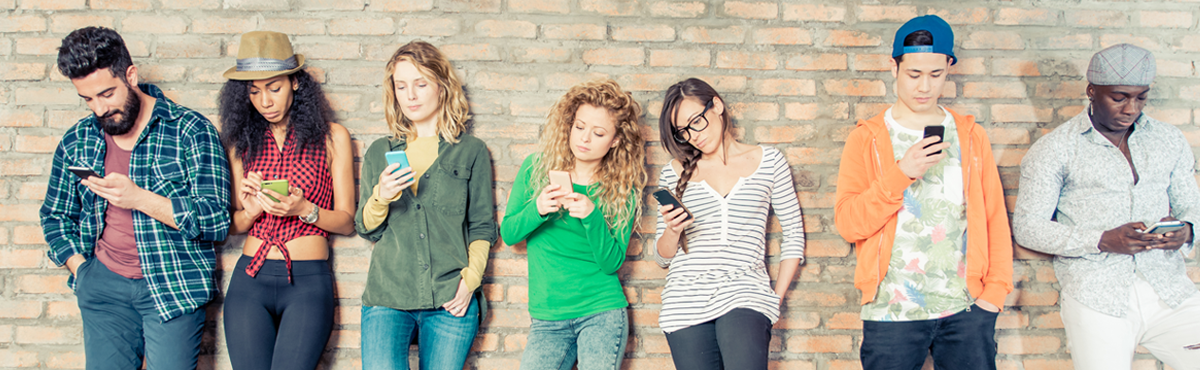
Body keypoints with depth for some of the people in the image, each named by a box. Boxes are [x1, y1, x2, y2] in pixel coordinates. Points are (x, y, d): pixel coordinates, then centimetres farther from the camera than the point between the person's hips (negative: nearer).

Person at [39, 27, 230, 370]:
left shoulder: (190, 130, -6)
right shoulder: (77, 140, 9)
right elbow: (56, 216, 21)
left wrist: (139, 198, -20)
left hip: (174, 287, -4)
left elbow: (216, 220, -12)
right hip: (103, 287, 4)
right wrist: (81, 269, 5)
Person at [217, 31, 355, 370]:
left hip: (308, 281, -2)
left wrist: (304, 210, -15)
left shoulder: (331, 137, 4)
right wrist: (250, 211, -7)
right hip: (249, 279, 3)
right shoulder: (242, 141, 11)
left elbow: (346, 221, 4)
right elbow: (233, 224, 15)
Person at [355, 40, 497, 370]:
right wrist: (380, 198, -6)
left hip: (451, 300, -1)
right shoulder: (379, 153, 15)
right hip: (387, 296, 1)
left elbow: (482, 227, 9)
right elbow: (367, 230, 13)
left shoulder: (471, 151, 9)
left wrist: (471, 277, -5)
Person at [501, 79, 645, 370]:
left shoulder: (623, 192, 1)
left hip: (602, 313, -1)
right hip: (547, 317, 1)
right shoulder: (536, 168, 4)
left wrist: (593, 216, -21)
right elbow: (507, 234, 4)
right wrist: (537, 210, -16)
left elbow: (611, 262, -5)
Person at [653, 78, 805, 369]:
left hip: (745, 294, -2)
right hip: (687, 299, 2)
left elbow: (794, 234, 13)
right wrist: (672, 231, -8)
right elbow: (663, 257, 14)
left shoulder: (769, 162, 9)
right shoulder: (675, 173, 12)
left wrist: (775, 299, 6)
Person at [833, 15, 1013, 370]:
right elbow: (848, 224, -7)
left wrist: (996, 289, 0)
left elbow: (995, 218, 9)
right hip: (892, 311, -2)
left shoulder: (971, 136, 11)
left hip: (966, 309, 2)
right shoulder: (867, 138, 3)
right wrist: (900, 174, -17)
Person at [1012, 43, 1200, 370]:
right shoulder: (1053, 150, 2)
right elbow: (1027, 227, -2)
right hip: (1098, 301, -3)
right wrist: (1103, 240, -14)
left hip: (1172, 293, 3)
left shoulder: (1170, 141, 15)